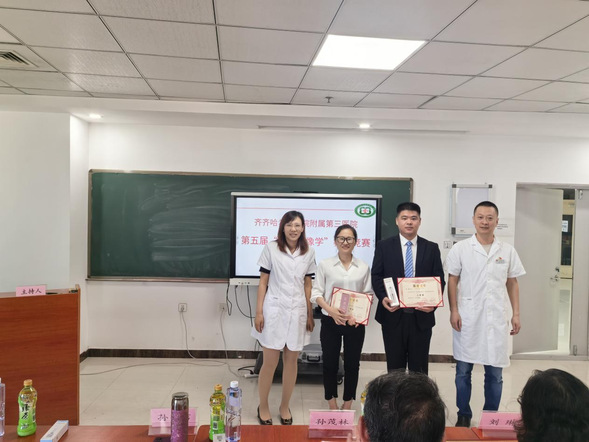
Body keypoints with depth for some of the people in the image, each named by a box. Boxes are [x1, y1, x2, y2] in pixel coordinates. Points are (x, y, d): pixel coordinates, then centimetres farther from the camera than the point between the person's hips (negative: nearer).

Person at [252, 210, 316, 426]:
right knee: (270, 362, 3)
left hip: (297, 311, 3)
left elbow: (308, 284, 10)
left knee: (291, 361, 11)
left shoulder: (309, 252, 4)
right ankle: (263, 406, 24)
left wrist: (310, 314, 10)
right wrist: (258, 312, -5)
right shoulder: (271, 248, -4)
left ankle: (285, 406, 29)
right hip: (274, 309, -3)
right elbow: (263, 282, -2)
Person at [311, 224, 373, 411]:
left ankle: (347, 405, 28)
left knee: (352, 364, 10)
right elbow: (316, 293, -2)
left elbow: (368, 295, 4)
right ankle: (332, 406, 26)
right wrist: (330, 310, -19)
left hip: (355, 323, 1)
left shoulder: (364, 267, 4)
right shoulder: (325, 265, 0)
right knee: (330, 364, 8)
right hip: (330, 321, -1)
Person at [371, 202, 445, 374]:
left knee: (419, 368, 9)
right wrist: (383, 298, -16)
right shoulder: (384, 246, 3)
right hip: (393, 315, 0)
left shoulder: (432, 248, 5)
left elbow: (439, 279, 4)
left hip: (421, 315, 1)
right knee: (394, 367, 11)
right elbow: (376, 276, 1)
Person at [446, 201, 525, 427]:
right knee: (463, 370, 8)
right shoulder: (460, 249, -1)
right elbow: (452, 282, 0)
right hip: (467, 318, -2)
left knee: (495, 373, 8)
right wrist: (454, 311, -8)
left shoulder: (507, 251, 6)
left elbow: (512, 284, 10)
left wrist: (516, 314, 5)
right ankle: (464, 415, 23)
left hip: (496, 319, 2)